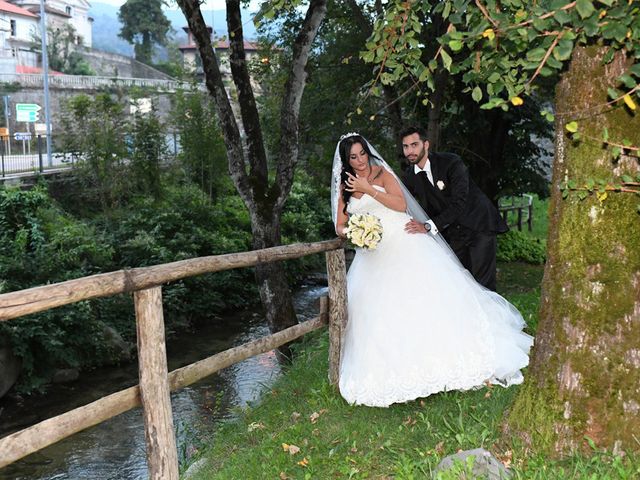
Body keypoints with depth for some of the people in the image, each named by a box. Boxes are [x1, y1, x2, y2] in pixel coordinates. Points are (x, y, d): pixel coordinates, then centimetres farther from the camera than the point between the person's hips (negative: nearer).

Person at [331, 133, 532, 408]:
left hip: (402, 244, -3)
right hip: (372, 253, 3)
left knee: (423, 295, -10)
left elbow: (401, 204, -10)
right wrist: (351, 232, -13)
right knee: (376, 308, -6)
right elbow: (340, 227, 9)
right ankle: (395, 370, 2)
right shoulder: (345, 187, 11)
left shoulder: (382, 174, 3)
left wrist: (369, 189, -14)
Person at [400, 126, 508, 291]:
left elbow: (459, 203, -27)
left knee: (482, 283, -9)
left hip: (479, 225, -5)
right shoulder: (409, 177, -3)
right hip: (453, 233, 5)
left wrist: (428, 226, -34)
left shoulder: (452, 162, -19)